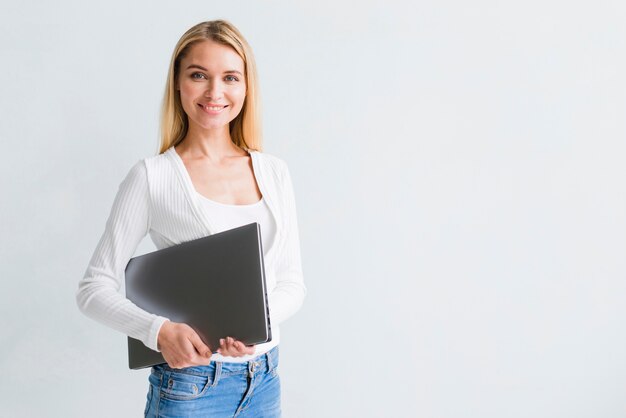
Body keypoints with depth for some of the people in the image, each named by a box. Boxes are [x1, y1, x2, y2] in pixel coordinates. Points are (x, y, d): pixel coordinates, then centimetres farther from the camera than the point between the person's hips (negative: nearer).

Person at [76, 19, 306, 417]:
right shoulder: (152, 176, -8)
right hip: (190, 382, -4)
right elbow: (94, 288, -7)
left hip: (264, 379, 4)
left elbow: (291, 281, 5)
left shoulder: (274, 171, 3)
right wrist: (159, 331, -23)